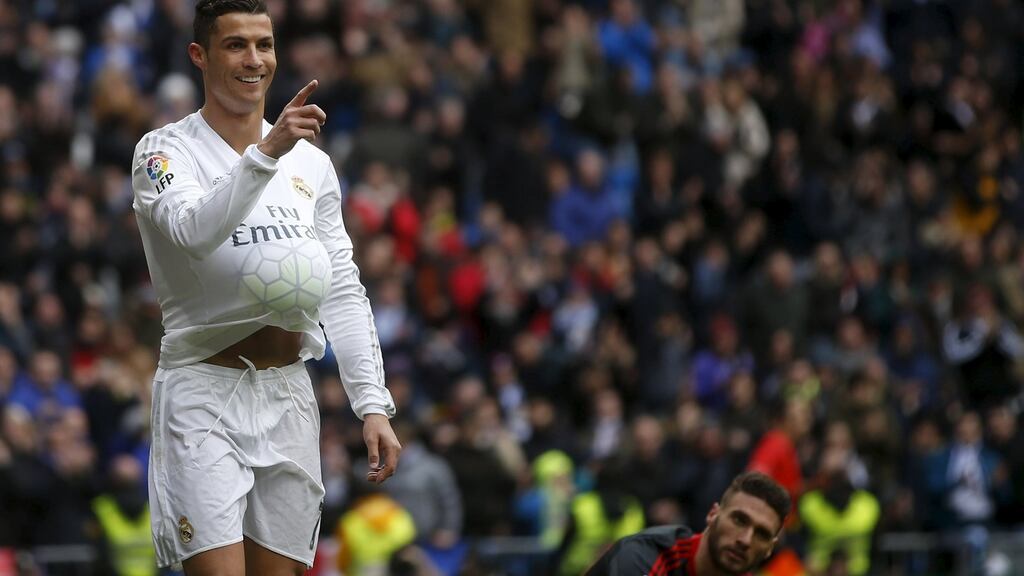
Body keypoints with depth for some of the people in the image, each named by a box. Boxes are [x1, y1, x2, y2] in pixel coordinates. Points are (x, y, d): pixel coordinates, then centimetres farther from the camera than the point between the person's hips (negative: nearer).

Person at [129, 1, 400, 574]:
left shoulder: (312, 162, 13)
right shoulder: (165, 151, -3)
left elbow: (344, 293, 12)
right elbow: (196, 231, -25)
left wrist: (374, 404, 4)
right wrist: (266, 153, -37)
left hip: (289, 393, 5)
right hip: (203, 392, -5)